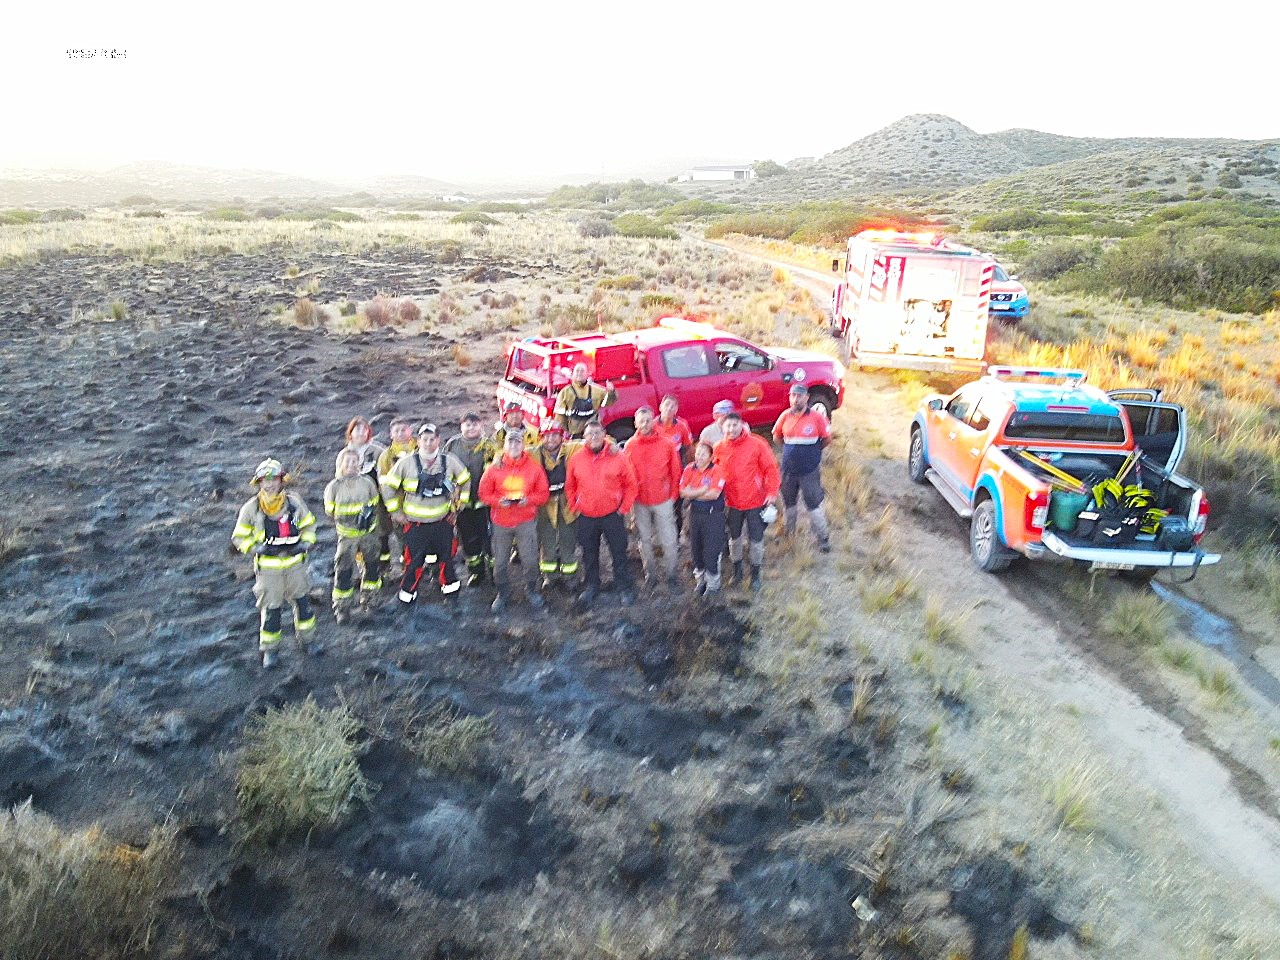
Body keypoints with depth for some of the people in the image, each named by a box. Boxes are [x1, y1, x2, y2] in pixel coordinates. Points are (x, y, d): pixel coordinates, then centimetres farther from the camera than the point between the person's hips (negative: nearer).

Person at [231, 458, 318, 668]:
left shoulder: (294, 502, -4)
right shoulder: (250, 509, -8)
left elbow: (309, 525, 11)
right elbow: (239, 537, 1)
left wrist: (305, 543, -7)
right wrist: (257, 548, -17)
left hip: (295, 565, 2)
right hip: (268, 568, -2)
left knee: (303, 603, 12)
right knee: (271, 609, 3)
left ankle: (305, 640, 32)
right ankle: (268, 650, 20)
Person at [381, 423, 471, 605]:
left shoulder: (449, 461, -2)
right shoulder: (406, 462, -9)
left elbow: (465, 480, 13)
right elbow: (388, 486, 0)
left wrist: (458, 505, 10)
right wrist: (396, 511, 1)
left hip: (442, 520, 2)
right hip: (415, 522, -2)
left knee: (446, 555, 14)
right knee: (414, 559, 3)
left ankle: (449, 583, 37)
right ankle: (408, 590, 23)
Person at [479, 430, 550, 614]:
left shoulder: (534, 468, 0)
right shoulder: (494, 468, 1)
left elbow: (543, 494, 3)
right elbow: (484, 493, 3)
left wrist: (528, 499, -15)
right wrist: (499, 501, -14)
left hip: (526, 521, -1)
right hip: (501, 522, 1)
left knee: (530, 559, -2)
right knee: (500, 561, 7)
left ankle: (531, 590, 23)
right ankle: (502, 594, 27)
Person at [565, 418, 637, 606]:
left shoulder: (617, 457, -7)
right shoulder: (576, 458, -1)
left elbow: (630, 485, -1)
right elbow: (570, 486, 11)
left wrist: (624, 508, -3)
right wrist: (574, 507, 5)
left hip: (613, 515, -2)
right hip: (586, 517, 2)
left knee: (619, 553, 6)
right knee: (589, 555, 15)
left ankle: (624, 588, 20)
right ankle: (591, 587, 32)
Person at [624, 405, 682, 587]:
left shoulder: (666, 444, -6)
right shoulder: (630, 446, -2)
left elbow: (675, 471, -1)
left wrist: (672, 495, 0)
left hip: (663, 500, -1)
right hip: (640, 502, 2)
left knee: (668, 540, 4)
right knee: (645, 540, 12)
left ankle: (670, 573, 20)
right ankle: (651, 573, 27)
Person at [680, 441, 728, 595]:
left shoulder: (716, 471, -12)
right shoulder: (689, 469, 2)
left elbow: (714, 494, -21)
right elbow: (683, 492, -6)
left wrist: (693, 493, -11)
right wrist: (704, 490, -15)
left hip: (713, 515, -5)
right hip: (695, 513, 5)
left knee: (711, 550, -1)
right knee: (696, 548, 14)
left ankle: (713, 583, 17)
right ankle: (700, 579, 33)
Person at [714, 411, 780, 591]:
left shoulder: (757, 444, -14)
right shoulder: (719, 448, -5)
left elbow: (771, 468, -11)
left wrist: (772, 492, -15)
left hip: (756, 501, -3)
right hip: (733, 502, 3)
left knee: (756, 538, 7)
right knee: (735, 537, 18)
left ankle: (755, 574, 25)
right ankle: (737, 570, 39)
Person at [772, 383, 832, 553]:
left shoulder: (816, 418, -11)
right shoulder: (785, 416, -1)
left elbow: (827, 439, 0)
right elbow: (776, 437, 12)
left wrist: (812, 450, 4)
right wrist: (793, 448, 5)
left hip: (810, 470, -3)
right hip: (789, 469, 4)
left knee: (814, 504, 0)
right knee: (789, 503, 19)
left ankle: (823, 538, 15)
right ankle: (787, 532, 39)